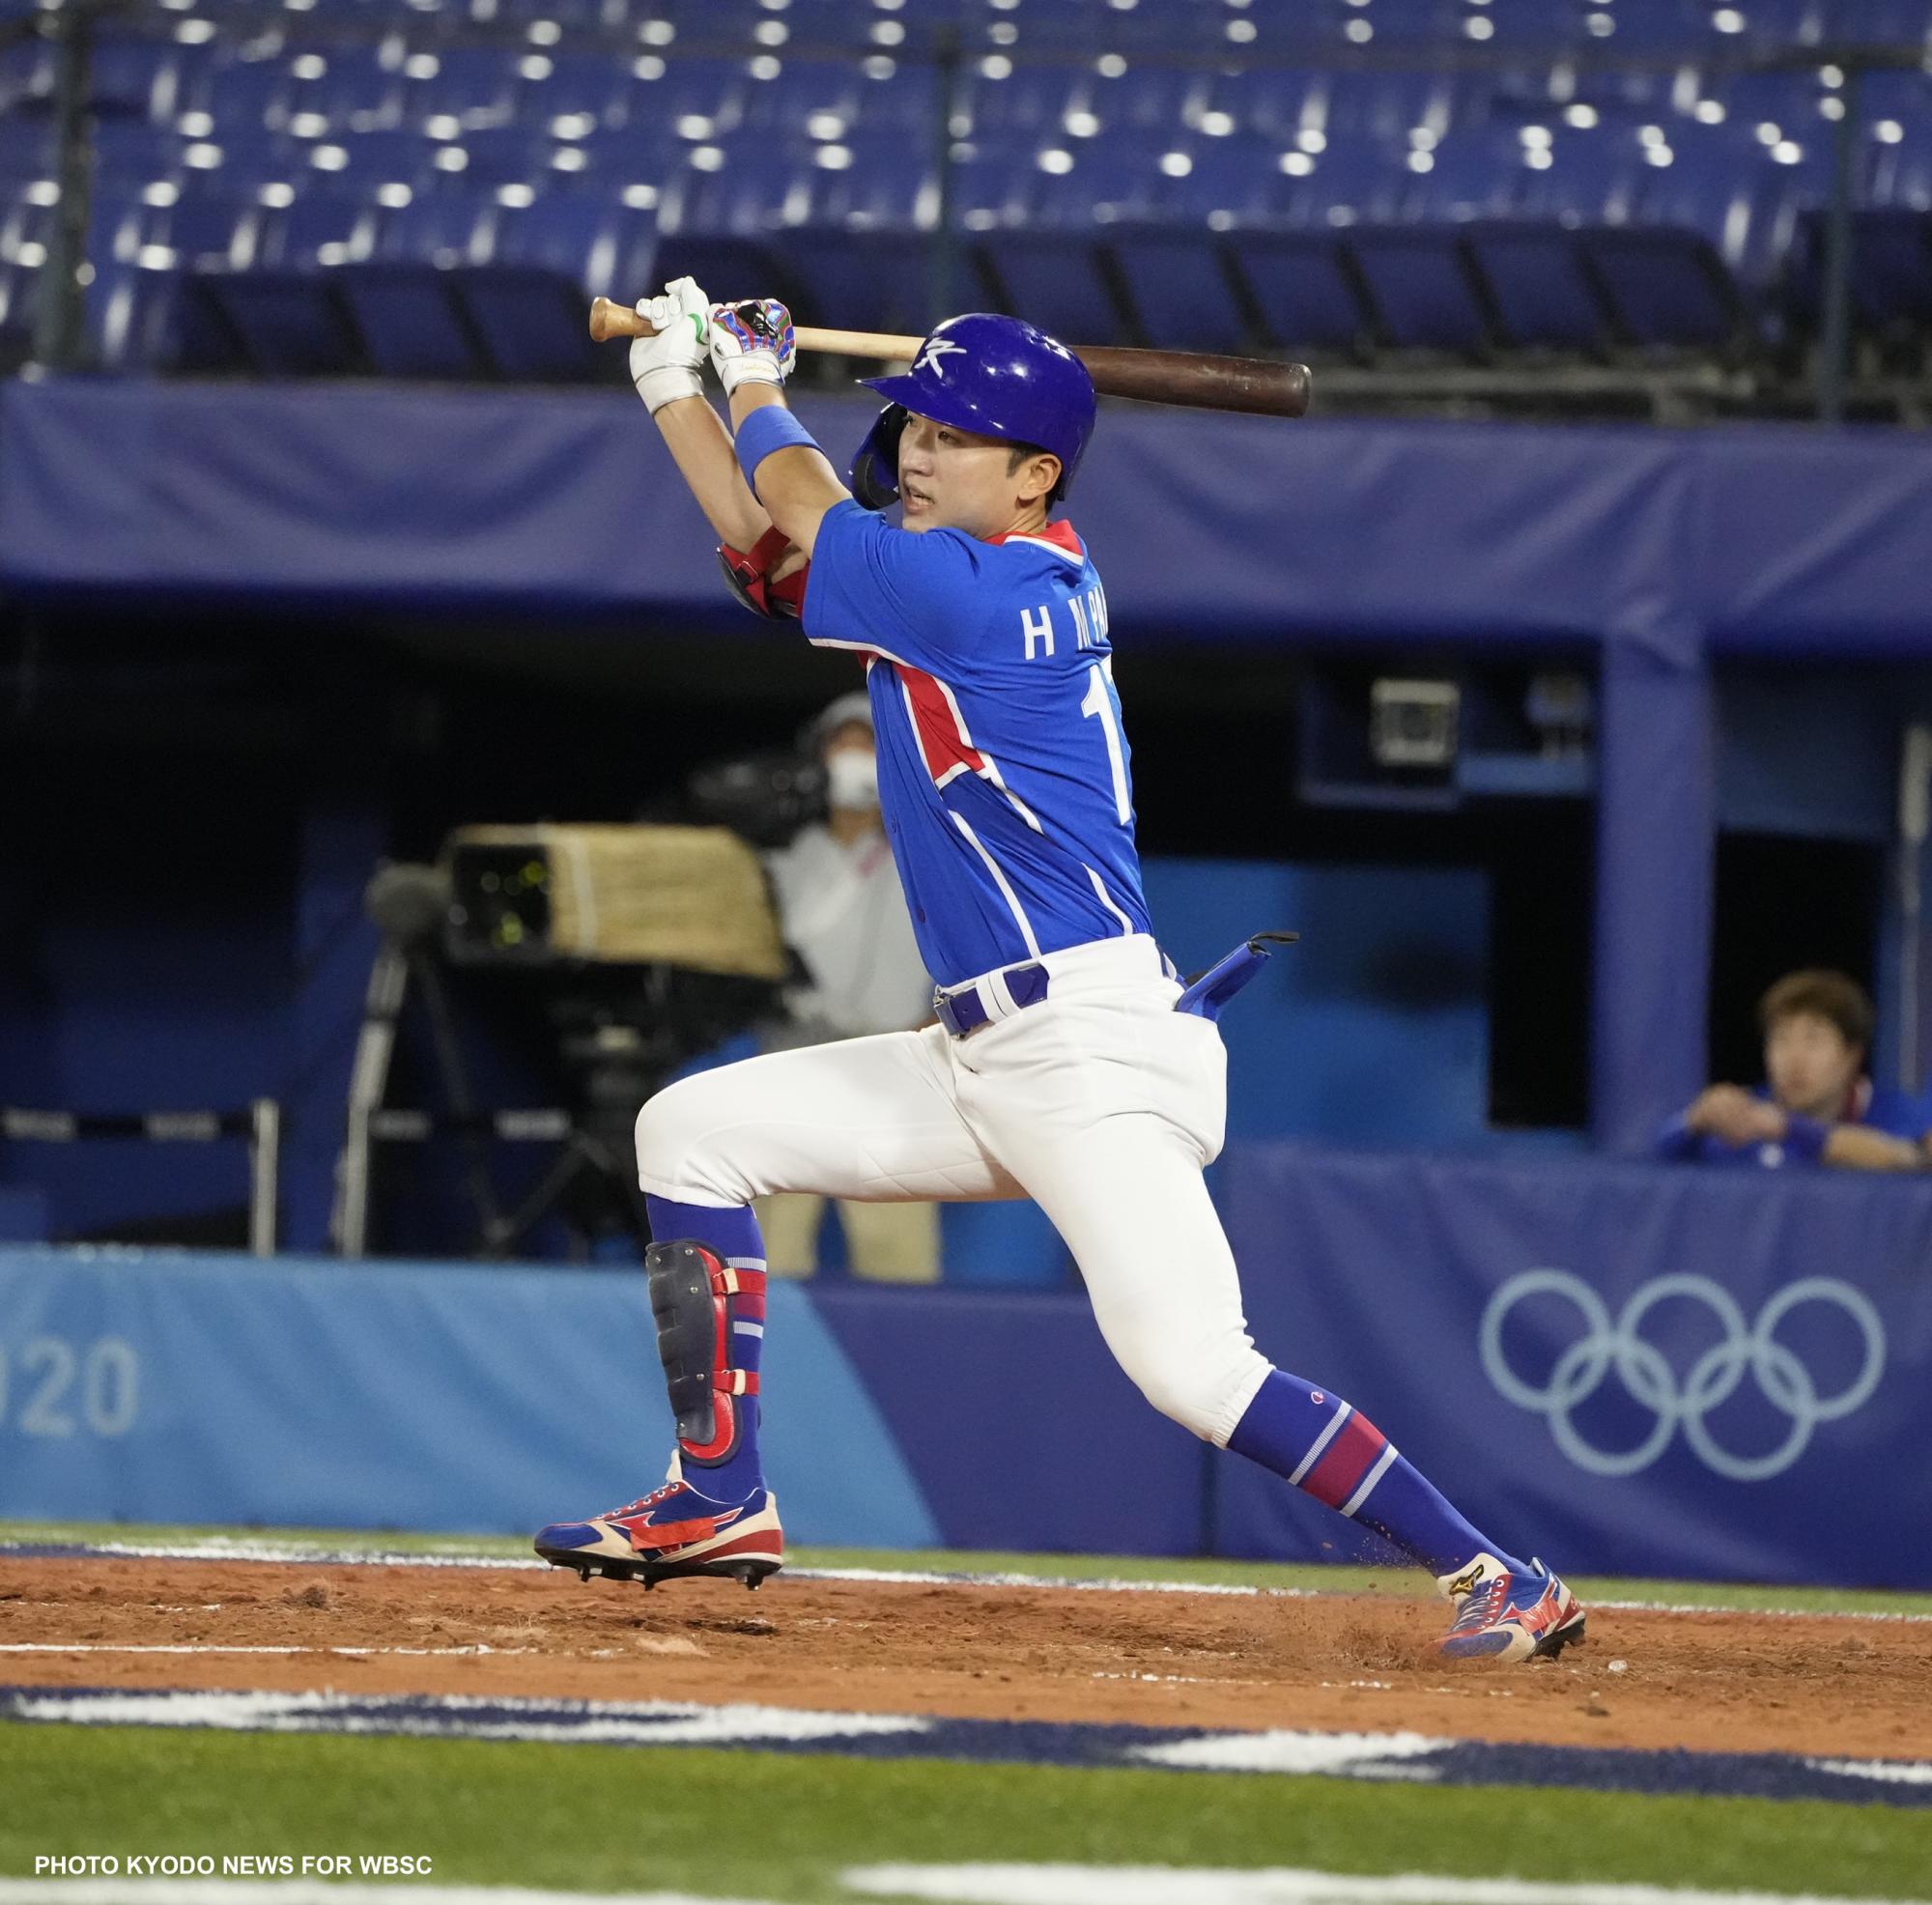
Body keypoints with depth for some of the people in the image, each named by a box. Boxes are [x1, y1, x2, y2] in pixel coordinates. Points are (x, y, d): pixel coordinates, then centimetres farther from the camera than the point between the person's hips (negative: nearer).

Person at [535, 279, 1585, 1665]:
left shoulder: (987, 595, -14)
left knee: (1190, 1368, -22)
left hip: (1093, 1054, -10)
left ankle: (1492, 1574, -17)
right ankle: (721, 1502, 15)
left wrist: (758, 379, 19)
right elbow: (770, 535, 26)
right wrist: (677, 382, 21)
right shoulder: (1009, 582, 13)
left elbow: (799, 501, 0)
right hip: (982, 1064, 10)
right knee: (690, 1132, 13)